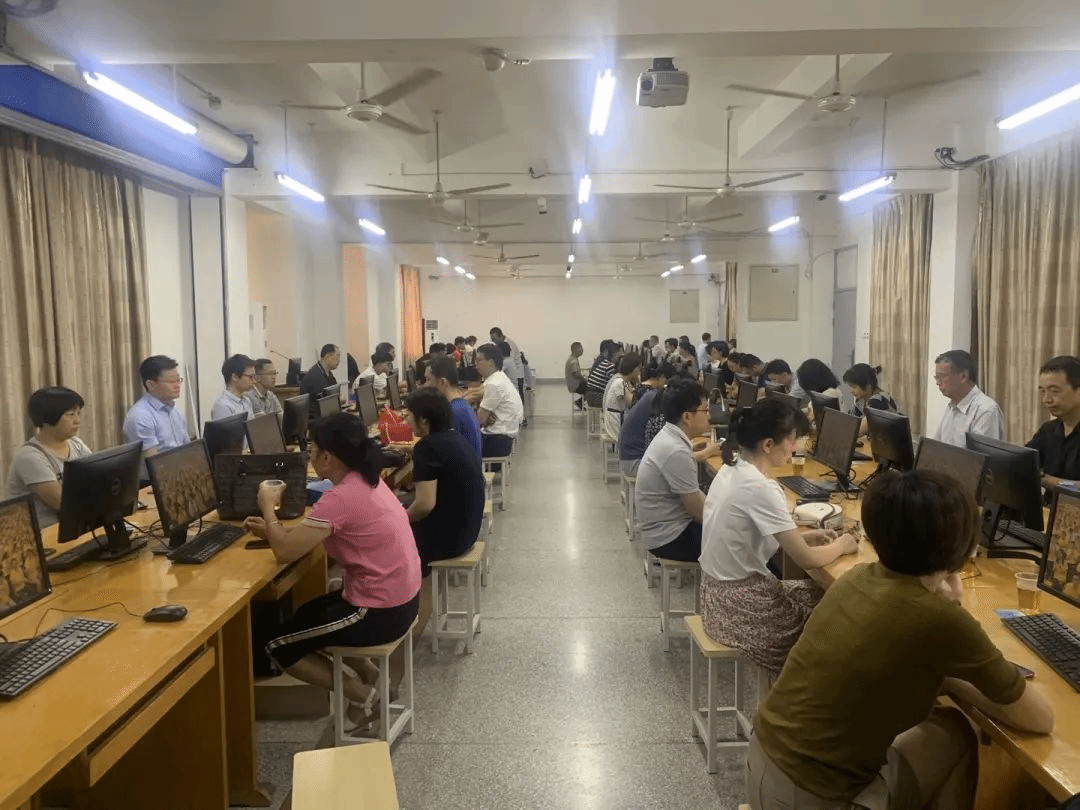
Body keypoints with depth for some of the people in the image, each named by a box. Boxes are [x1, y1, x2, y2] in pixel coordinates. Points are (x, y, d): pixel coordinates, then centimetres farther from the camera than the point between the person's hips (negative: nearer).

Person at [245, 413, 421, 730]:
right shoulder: (367, 481, 4)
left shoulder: (340, 498, -25)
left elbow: (285, 551, -20)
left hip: (380, 611, -9)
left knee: (279, 647, 8)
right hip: (401, 599, 9)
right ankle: (375, 677, 22)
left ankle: (364, 696, 10)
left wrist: (268, 508, -4)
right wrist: (271, 529, 6)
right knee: (304, 615, 28)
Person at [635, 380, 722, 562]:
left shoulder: (668, 436, 4)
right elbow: (698, 510, -21)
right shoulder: (676, 452, -26)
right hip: (669, 539, -10)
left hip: (665, 526, 10)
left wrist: (704, 453, 43)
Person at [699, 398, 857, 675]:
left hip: (720, 591, 8)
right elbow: (807, 559, -20)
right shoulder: (759, 489, -25)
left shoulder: (731, 469, 1)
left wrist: (804, 536, 6)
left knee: (817, 591, 19)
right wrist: (841, 546, -1)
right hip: (740, 605, -8)